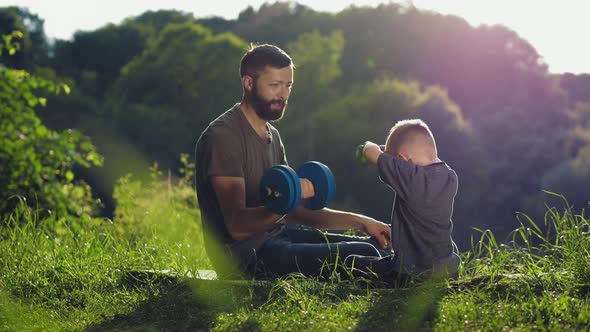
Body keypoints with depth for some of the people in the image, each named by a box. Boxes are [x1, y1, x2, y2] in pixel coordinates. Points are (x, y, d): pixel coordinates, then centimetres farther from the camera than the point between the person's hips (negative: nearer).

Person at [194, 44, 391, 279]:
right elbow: (237, 226, -22)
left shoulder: (272, 135, 15)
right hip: (246, 253, -10)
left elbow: (295, 212, 15)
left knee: (374, 246, 8)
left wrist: (360, 221, 7)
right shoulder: (223, 136, -16)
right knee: (362, 257, -18)